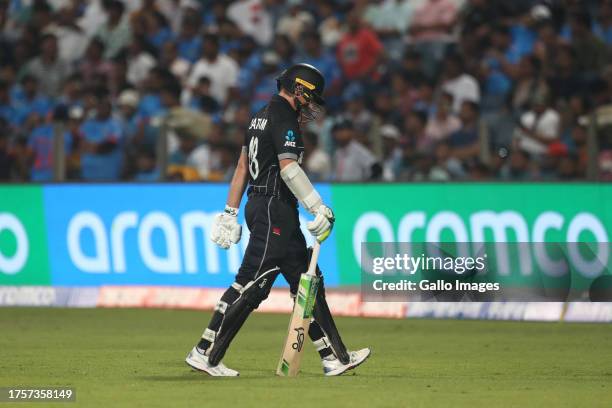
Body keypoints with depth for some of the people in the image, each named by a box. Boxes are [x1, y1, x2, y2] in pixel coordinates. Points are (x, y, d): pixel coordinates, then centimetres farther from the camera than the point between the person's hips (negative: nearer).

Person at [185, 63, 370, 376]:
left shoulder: (262, 115, 19)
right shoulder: (284, 118, -12)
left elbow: (242, 165, 21)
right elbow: (289, 168, -23)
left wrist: (230, 211, 22)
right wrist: (319, 209, -25)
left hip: (257, 206, 11)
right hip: (275, 209, -11)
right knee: (250, 284, -9)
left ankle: (334, 358, 9)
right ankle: (205, 354, -8)